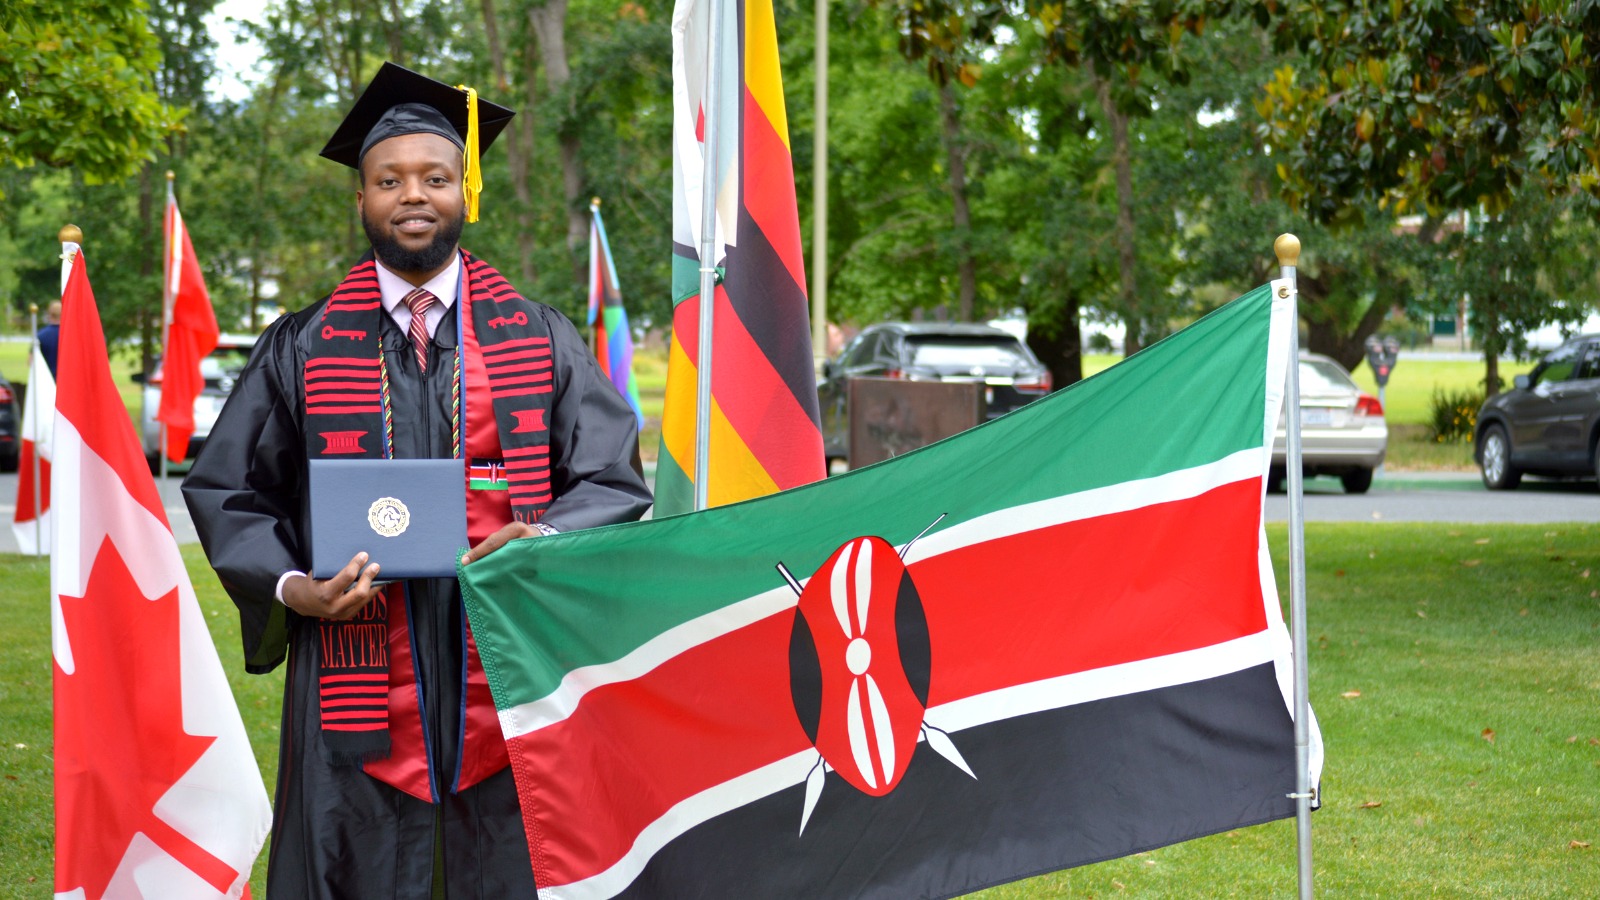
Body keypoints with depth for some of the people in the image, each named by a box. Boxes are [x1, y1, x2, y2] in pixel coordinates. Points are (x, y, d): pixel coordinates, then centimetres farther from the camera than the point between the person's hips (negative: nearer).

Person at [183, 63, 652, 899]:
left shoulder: (541, 341, 9)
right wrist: (290, 587, -7)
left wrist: (546, 539, -15)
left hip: (508, 685, 0)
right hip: (362, 707, 0)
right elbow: (227, 491, 12)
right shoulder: (304, 349, 9)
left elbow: (612, 481, 6)